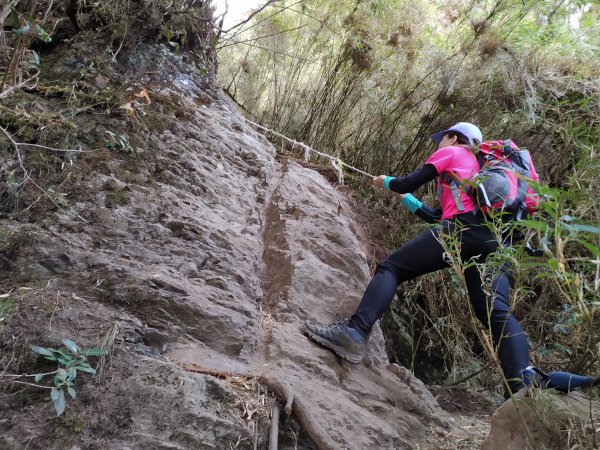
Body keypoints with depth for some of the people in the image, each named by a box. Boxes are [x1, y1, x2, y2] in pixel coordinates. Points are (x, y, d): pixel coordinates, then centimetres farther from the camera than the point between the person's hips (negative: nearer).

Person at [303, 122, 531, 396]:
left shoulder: (450, 152, 19)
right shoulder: (480, 167, 40)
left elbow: (409, 183, 10)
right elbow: (435, 216, 40)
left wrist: (387, 182, 32)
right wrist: (404, 198, 49)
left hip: (463, 228, -8)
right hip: (494, 241, 8)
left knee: (391, 269, -7)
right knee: (497, 313, -3)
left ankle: (354, 333, -25)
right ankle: (523, 389, -21)